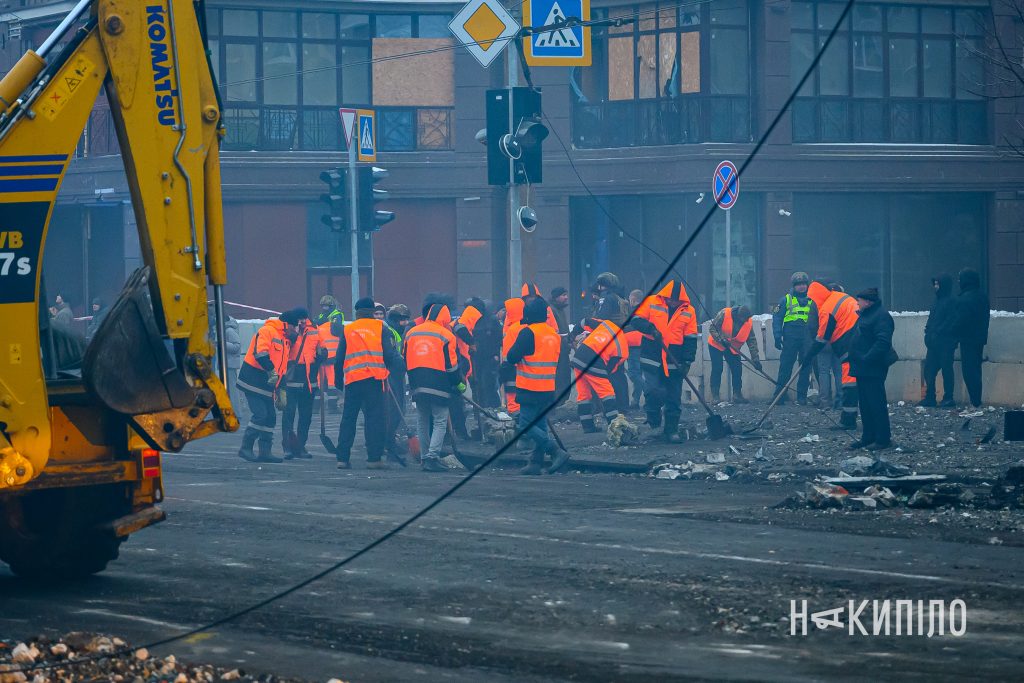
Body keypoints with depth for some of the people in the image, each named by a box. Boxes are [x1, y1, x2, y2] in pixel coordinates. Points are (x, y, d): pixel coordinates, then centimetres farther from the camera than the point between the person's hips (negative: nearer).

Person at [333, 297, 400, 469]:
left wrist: (338, 380, 22)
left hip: (352, 379, 3)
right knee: (375, 419, -1)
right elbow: (389, 354, 1)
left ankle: (342, 458, 7)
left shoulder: (347, 330, 12)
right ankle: (374, 458, -8)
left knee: (348, 419, 9)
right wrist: (399, 361, 20)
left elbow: (339, 359, 13)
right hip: (375, 378, -2)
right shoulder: (379, 327, 5)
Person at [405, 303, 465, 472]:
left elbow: (406, 362, 17)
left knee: (423, 424, 15)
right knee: (440, 423, -3)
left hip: (418, 387, 5)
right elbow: (451, 365, -5)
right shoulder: (446, 335, -5)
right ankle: (432, 457, -15)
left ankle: (425, 458, 16)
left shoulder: (411, 333, 11)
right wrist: (460, 383, 9)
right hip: (438, 387, -5)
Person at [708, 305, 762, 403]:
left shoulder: (749, 323, -13)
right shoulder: (724, 314, -26)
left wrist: (755, 359, -11)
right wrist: (721, 339, -31)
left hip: (733, 348, 4)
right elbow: (712, 328, -19)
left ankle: (737, 394, 7)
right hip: (716, 345, -4)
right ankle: (714, 395, -4)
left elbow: (752, 341, -7)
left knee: (737, 370, -2)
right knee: (717, 369, -9)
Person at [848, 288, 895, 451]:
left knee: (876, 403, -8)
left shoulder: (881, 316, -14)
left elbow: (883, 342, -25)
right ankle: (868, 437, 20)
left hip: (872, 369, -11)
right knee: (865, 404, 14)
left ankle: (883, 439, -4)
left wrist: (866, 358, -27)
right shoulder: (865, 315, 19)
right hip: (862, 369, 11)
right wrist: (853, 357, 17)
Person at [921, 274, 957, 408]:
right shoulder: (936, 301, 16)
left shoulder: (951, 302, -9)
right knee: (929, 370, 7)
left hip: (945, 343, -8)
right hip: (934, 344, 8)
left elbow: (951, 322, -15)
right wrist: (928, 334, 5)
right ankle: (930, 398, 11)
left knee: (946, 370, -4)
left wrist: (937, 333, -16)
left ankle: (948, 399, 1)